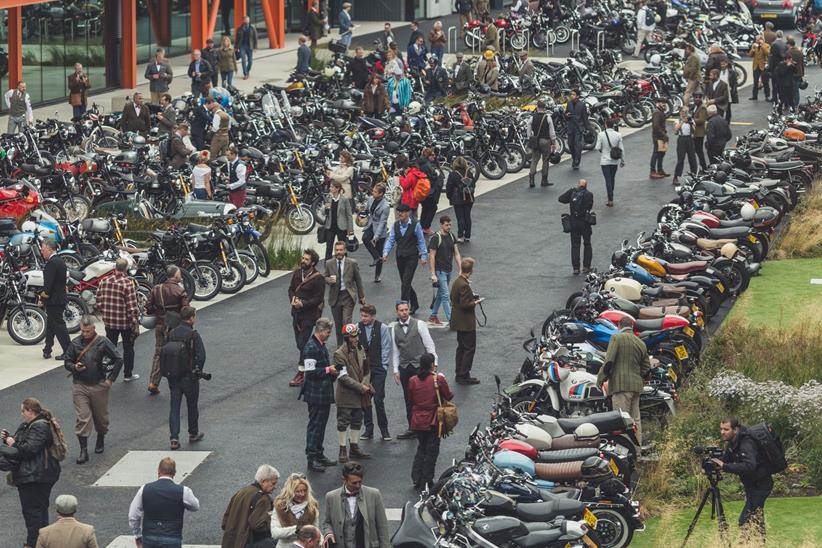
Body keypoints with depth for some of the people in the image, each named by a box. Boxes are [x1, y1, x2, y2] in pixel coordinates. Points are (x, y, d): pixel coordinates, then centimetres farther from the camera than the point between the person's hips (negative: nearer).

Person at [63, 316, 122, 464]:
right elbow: (67, 361, 10)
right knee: (81, 419, -6)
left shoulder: (103, 343, -6)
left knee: (101, 416, 15)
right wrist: (74, 367, -13)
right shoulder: (75, 343, 0)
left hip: (99, 386, -1)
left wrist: (111, 379, -5)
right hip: (79, 385, 1)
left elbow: (118, 360, -1)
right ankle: (83, 450, -5)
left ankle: (100, 440, 41)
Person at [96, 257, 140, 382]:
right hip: (126, 322, -4)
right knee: (128, 348, 14)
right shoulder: (128, 283, -18)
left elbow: (99, 302, 4)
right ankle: (128, 374, 22)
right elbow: (132, 306, -18)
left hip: (109, 321, 4)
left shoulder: (104, 281, -3)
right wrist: (136, 324, -10)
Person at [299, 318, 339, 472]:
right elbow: (310, 371, -23)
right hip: (316, 394, -10)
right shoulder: (310, 347, -18)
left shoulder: (321, 345, 13)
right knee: (315, 424, -5)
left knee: (321, 424, 15)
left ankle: (319, 455, 24)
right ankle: (312, 459, 0)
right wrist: (328, 370, -16)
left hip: (324, 393, 10)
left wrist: (332, 370, 9)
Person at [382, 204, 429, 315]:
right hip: (400, 257, 5)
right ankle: (414, 304, 32)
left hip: (411, 257, -5)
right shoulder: (395, 225, 4)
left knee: (406, 283, -12)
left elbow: (421, 242, -1)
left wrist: (423, 256, -3)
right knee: (404, 282, 13)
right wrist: (385, 253, -12)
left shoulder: (415, 225, -7)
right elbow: (391, 240, 2)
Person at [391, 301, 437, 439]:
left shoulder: (419, 324, -3)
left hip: (419, 365, -4)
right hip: (404, 368, 4)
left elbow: (429, 345, -2)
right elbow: (395, 350, 12)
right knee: (408, 399, 7)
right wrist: (395, 370, 8)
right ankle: (412, 429, 13)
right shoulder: (395, 328, 8)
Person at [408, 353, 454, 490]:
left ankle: (417, 479, 15)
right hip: (433, 421, -4)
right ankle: (426, 482, 9)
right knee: (431, 450, 8)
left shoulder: (413, 380, -4)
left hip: (417, 421, 4)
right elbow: (449, 397, -4)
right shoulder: (438, 379, -14)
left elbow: (411, 400, 5)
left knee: (421, 447, 21)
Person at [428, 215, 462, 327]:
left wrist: (460, 270, 3)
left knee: (440, 294, 15)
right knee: (445, 296, -8)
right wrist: (433, 274, -17)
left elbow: (456, 254, 9)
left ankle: (432, 317, 26)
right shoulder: (436, 238, -14)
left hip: (449, 271, 7)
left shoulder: (451, 237, 7)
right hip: (440, 271, -7)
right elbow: (432, 256, -14)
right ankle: (451, 321, -9)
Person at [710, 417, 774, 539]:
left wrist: (724, 466, -43)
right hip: (752, 485, 10)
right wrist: (716, 461, -11)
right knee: (756, 520, 19)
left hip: (761, 485, -10)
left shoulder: (747, 443, -27)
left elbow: (749, 466, -41)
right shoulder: (732, 443, 1)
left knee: (745, 520, -15)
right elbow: (727, 459, 10)